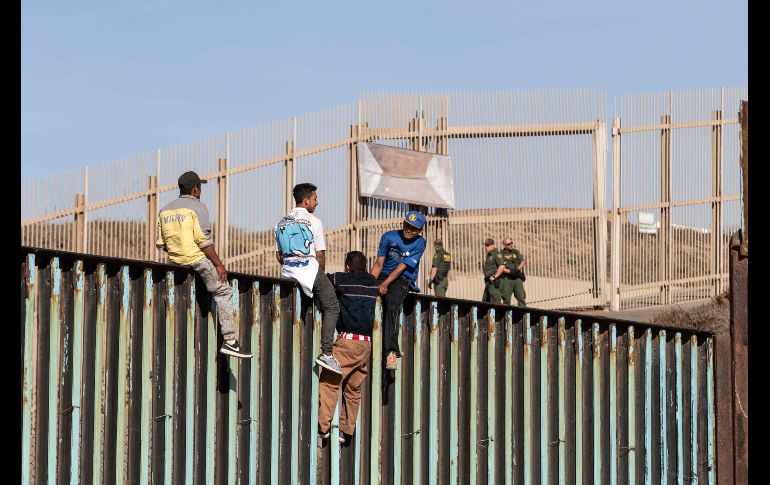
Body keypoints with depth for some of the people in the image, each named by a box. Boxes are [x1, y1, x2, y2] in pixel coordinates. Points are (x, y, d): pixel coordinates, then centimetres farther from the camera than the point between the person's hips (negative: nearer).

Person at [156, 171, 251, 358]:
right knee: (223, 291, -2)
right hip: (196, 258, -7)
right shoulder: (197, 206, -6)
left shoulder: (164, 210, 12)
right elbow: (204, 240, -14)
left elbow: (160, 244, 10)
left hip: (175, 259, 7)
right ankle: (229, 340, -11)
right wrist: (218, 264, -10)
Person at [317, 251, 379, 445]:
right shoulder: (373, 283, 12)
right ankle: (347, 431, 9)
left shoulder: (342, 280, -2)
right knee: (353, 389, 10)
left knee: (329, 383, -6)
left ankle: (323, 427, -14)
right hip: (366, 343, 6)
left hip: (348, 341, -6)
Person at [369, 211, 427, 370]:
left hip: (402, 280, -3)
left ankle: (391, 351, -38)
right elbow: (379, 264, 1)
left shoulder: (419, 243, -2)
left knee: (392, 306, -30)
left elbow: (402, 267, -9)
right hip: (382, 276, 3)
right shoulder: (389, 237, 3)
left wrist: (384, 285, -17)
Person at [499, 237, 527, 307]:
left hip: (517, 278, 3)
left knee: (521, 297, -5)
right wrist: (509, 271, -21)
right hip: (507, 279, -3)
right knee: (506, 299, -1)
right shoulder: (501, 254, 2)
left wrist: (518, 268, -14)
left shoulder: (516, 252, 14)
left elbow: (522, 262, 7)